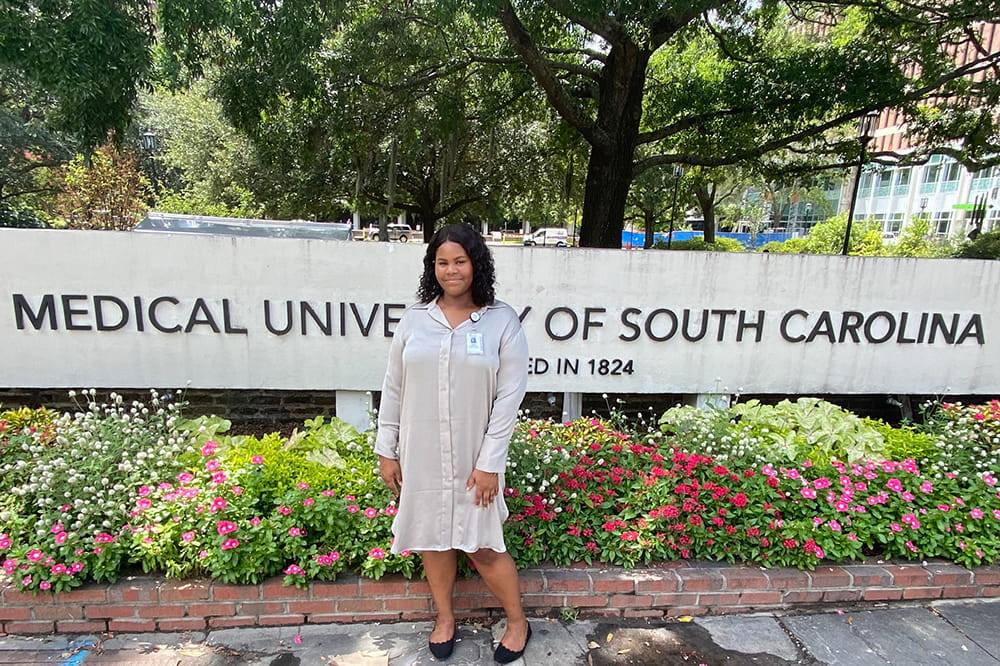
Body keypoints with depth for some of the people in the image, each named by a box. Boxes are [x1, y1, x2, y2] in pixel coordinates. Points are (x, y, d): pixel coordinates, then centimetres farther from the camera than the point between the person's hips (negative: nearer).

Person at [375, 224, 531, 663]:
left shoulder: (502, 321, -8)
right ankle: (444, 616, 43)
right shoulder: (414, 318, 0)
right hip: (421, 454, 3)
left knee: (482, 547, 6)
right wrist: (386, 451, 4)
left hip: (474, 457, -3)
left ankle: (518, 622, 34)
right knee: (433, 538, 17)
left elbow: (509, 396, -9)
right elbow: (393, 389, 4)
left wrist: (490, 462, -11)